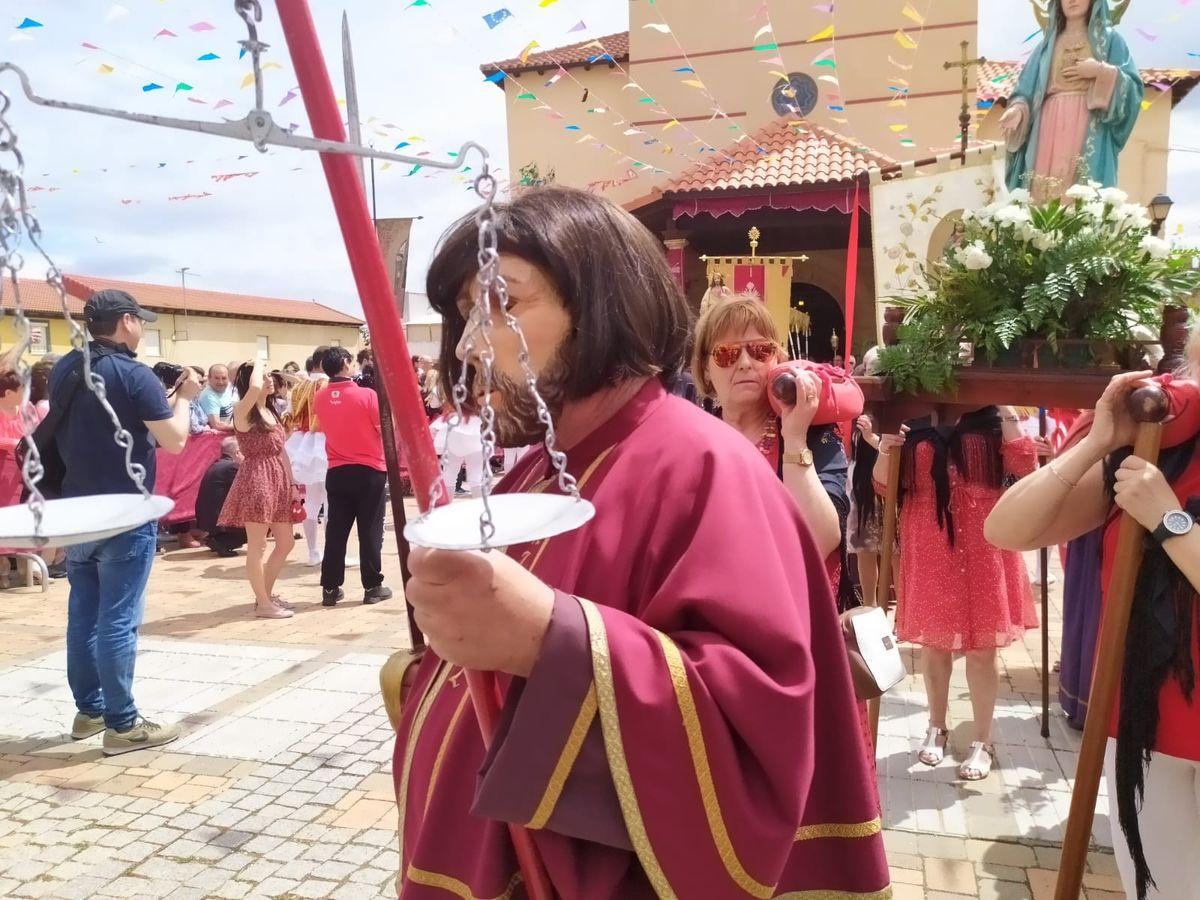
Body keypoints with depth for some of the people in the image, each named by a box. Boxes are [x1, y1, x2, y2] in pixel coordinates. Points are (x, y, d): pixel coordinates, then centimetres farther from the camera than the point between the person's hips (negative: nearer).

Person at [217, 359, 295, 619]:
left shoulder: (271, 413, 16)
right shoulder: (243, 413, -9)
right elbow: (254, 388, -32)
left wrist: (292, 484, 15)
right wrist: (257, 364, -13)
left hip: (278, 482, 9)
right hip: (256, 481, -9)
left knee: (286, 542, 13)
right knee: (257, 545, -1)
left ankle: (267, 594, 27)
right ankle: (263, 603, 8)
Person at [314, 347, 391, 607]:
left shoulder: (320, 399, 0)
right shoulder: (366, 395, -14)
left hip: (336, 473, 4)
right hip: (369, 471, -4)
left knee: (336, 531, 9)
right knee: (370, 531, 4)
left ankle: (330, 588, 13)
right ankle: (373, 587, 9)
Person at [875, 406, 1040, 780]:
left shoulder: (991, 422, 2)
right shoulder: (912, 424, 4)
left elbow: (1024, 465, -10)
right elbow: (885, 483, 4)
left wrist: (1007, 410, -10)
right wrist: (885, 451, -16)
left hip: (982, 550, -1)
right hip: (930, 552, 1)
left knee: (981, 648, 4)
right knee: (934, 643, 12)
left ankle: (983, 742, 18)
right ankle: (936, 728, 31)